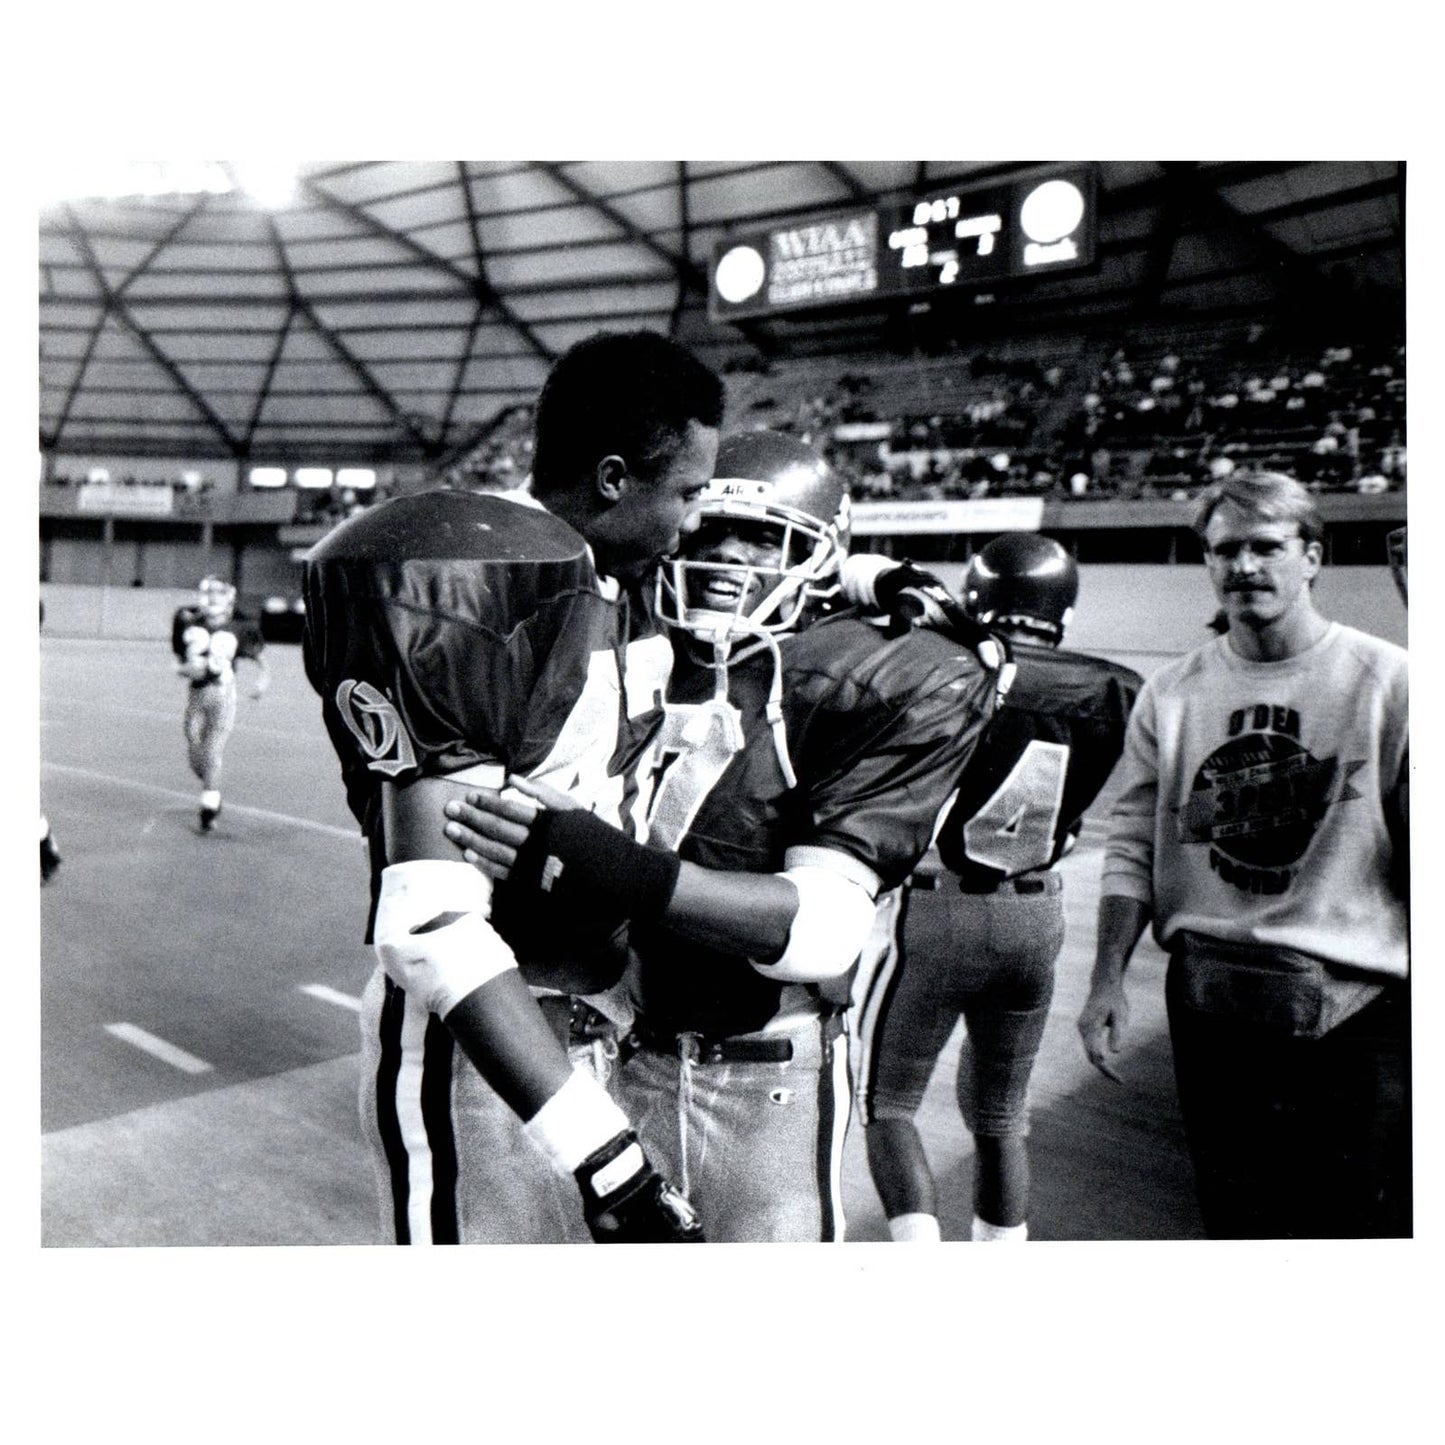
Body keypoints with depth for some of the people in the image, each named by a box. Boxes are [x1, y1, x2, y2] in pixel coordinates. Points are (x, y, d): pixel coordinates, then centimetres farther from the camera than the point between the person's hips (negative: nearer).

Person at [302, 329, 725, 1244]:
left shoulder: (621, 591, 5)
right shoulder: (465, 601, -22)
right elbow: (431, 926, -26)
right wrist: (613, 1168, -27)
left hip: (592, 1027, 8)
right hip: (473, 1055, -8)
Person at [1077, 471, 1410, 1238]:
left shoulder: (1385, 681, -3)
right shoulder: (1170, 694, 6)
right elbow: (1132, 846, 7)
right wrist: (1107, 979, 1)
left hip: (1353, 1001, -3)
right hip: (1208, 996, 3)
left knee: (1355, 1222, 5)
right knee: (1234, 1220, 16)